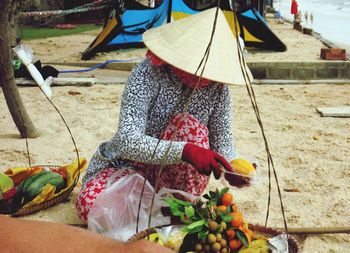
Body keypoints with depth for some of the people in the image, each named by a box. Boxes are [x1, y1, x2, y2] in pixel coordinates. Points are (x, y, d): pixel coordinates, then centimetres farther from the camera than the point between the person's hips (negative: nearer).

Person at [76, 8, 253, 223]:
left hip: (172, 174, 3)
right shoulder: (148, 73, -25)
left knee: (189, 125, -29)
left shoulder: (218, 88, -12)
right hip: (127, 164, -2)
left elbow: (223, 141, -6)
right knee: (90, 204, -32)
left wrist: (232, 168, -29)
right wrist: (184, 151, -48)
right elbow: (127, 141, -34)